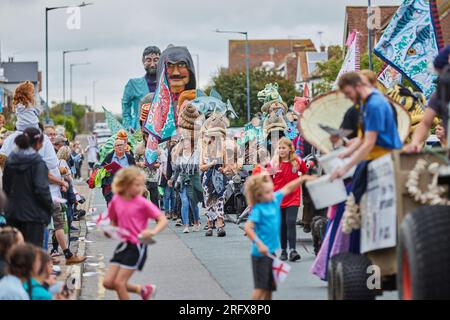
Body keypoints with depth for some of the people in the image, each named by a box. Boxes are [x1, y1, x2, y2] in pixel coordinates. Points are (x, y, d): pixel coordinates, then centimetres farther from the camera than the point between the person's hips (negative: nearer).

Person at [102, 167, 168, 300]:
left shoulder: (143, 203, -13)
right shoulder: (116, 200, 0)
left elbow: (163, 220, -15)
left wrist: (153, 232, -34)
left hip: (137, 246, -6)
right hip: (124, 244, 6)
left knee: (119, 282, -8)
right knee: (108, 282, 4)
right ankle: (142, 290, 22)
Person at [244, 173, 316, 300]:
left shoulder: (274, 200, 5)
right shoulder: (258, 209, -16)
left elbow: (287, 188, 18)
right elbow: (248, 228, -25)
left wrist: (303, 179, 13)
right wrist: (259, 244, -32)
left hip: (270, 251, 8)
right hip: (261, 253, -8)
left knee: (270, 286, 14)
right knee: (261, 286, -9)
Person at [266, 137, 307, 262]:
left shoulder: (297, 162, 0)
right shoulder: (273, 163, 1)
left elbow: (306, 174, 16)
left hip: (293, 198, -2)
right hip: (278, 199, 2)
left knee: (291, 222, -14)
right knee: (282, 225, 7)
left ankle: (292, 250, -17)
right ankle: (283, 250, 17)